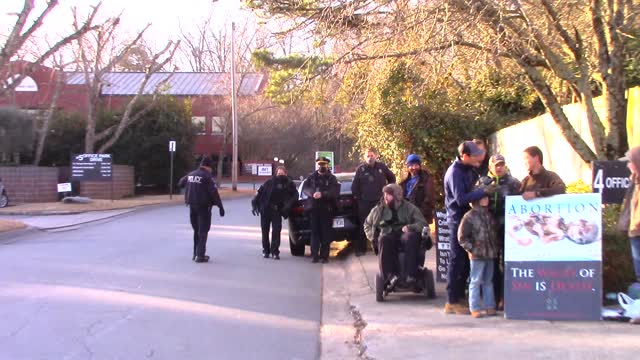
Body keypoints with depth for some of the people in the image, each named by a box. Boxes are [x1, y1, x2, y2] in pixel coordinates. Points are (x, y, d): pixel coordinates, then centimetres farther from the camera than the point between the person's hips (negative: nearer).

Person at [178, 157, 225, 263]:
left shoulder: (191, 174, 8)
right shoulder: (207, 177, -13)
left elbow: (180, 183, 24)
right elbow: (214, 193, -18)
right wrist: (220, 206, -15)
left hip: (192, 206, 7)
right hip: (203, 206, -7)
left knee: (196, 230, 18)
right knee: (203, 231, 0)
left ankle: (196, 253, 23)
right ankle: (200, 255, -5)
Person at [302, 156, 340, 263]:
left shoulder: (332, 178, 8)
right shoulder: (311, 177, 14)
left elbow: (335, 192, -5)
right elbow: (304, 188, 3)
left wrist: (322, 194, -19)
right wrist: (312, 193, -18)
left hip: (327, 209, -1)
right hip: (313, 208, 1)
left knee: (326, 233, -2)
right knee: (314, 232, -1)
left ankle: (324, 256, 3)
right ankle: (314, 255, 2)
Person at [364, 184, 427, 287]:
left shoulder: (410, 208, 11)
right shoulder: (379, 209, 17)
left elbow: (422, 224, 2)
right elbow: (367, 224, 25)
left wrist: (410, 227, -18)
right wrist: (373, 237, 7)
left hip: (404, 234, -1)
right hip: (388, 236, 1)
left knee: (411, 237, -37)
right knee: (384, 239, -36)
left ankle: (410, 275, -44)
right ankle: (390, 275, -45)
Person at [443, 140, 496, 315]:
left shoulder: (469, 169, 11)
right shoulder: (454, 172, -17)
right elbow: (461, 199, -23)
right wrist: (484, 191, -24)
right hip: (458, 219, -9)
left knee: (466, 261, 14)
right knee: (457, 261, -4)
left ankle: (459, 297, 24)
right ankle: (452, 302, 3)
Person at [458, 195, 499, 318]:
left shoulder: (489, 215, 11)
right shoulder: (470, 216, -10)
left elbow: (494, 233, 21)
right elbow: (462, 236, -10)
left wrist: (495, 248, 11)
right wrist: (471, 248, -12)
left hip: (490, 254, 7)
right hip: (477, 255, -7)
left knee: (488, 281, 14)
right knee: (476, 281, -1)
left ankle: (489, 306, 22)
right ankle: (475, 308, 4)